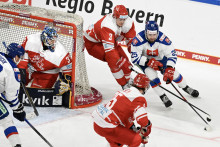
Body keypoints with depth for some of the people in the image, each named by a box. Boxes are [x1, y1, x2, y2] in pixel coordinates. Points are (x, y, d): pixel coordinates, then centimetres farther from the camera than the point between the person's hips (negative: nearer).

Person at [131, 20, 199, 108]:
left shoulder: (163, 39, -32)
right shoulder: (139, 40, -35)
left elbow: (172, 55, -27)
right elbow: (135, 58, -29)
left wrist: (169, 70, -38)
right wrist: (149, 62, -38)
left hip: (160, 59, 2)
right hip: (145, 60, -1)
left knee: (173, 73, 1)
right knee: (152, 75, -24)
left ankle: (186, 88, 29)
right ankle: (163, 97, -10)